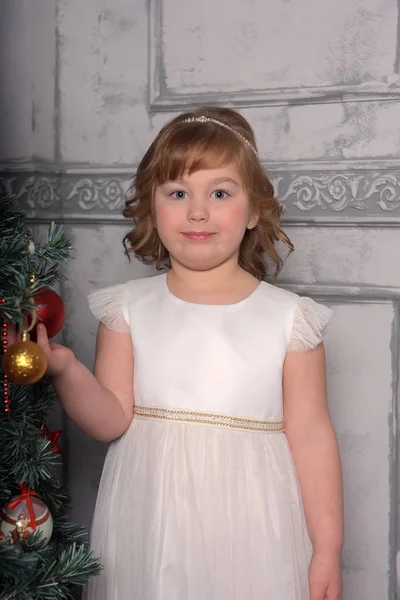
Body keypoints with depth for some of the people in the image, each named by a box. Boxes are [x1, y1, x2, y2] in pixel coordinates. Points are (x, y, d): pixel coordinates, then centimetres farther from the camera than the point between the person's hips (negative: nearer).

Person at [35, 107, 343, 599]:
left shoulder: (289, 317, -4)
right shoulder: (128, 309, 0)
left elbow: (311, 437, -3)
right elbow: (113, 420, -4)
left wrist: (327, 549, -2)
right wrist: (65, 371, -21)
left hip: (251, 534, -1)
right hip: (148, 530, 1)